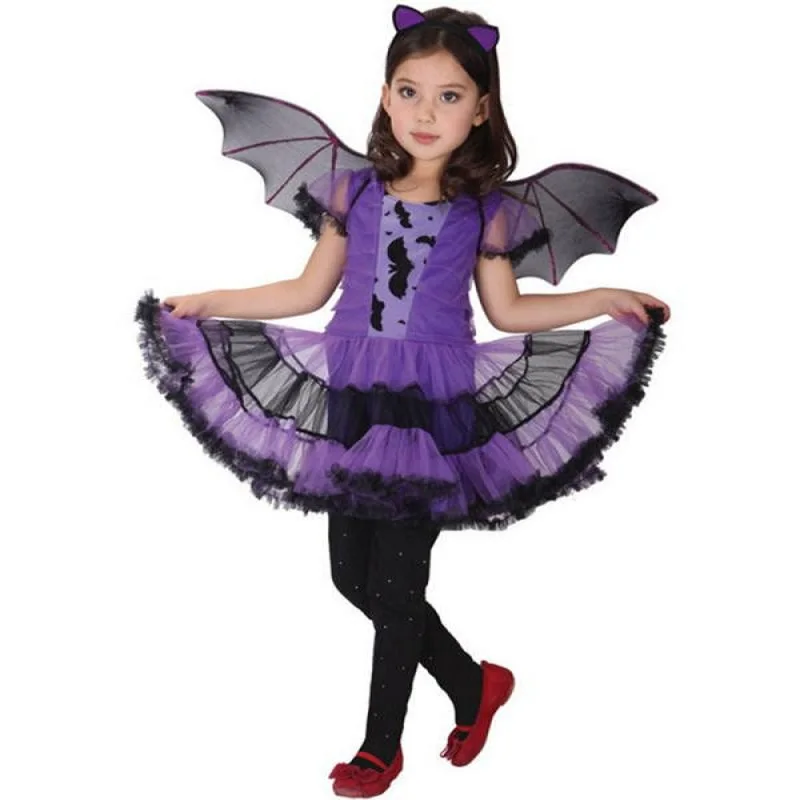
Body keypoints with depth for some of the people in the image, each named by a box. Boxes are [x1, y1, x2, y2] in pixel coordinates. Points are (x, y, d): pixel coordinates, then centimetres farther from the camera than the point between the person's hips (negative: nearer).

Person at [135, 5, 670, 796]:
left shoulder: (486, 211, -5)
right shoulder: (352, 190, -1)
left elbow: (507, 311, 7)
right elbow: (310, 291, 7)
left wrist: (602, 300, 0)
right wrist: (208, 302, 5)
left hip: (435, 411, -3)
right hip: (352, 402, 3)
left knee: (395, 586, 2)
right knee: (352, 577, 10)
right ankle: (474, 683, 32)